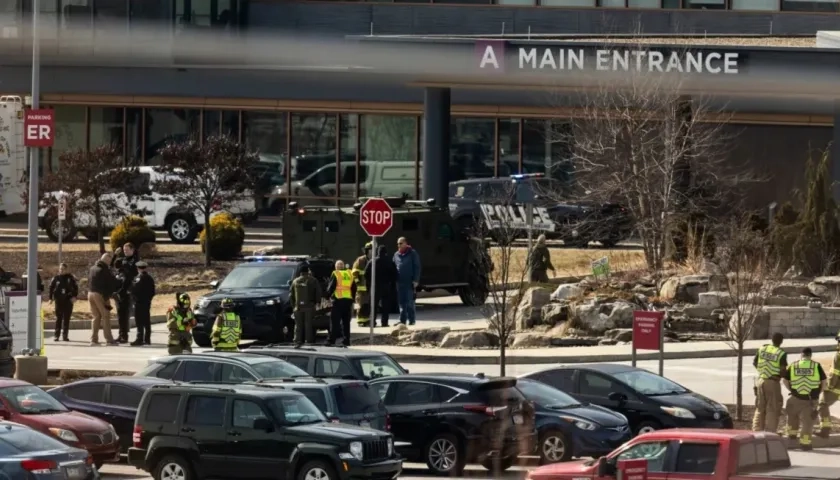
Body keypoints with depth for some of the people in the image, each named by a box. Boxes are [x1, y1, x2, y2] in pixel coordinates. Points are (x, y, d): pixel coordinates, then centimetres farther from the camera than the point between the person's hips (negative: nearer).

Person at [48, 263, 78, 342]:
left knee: (66, 318, 3)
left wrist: (74, 296, -7)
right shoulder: (56, 278, 3)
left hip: (68, 300, 0)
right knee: (58, 318, -1)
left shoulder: (70, 277, 2)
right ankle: (57, 335, 3)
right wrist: (51, 298, 0)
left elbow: (75, 287, 4)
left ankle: (65, 335, 8)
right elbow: (51, 288, 6)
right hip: (59, 300, 0)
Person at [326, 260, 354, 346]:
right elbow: (354, 288, 15)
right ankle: (346, 340, 9)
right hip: (348, 300, 5)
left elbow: (331, 287, -7)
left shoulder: (335, 274, -5)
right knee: (346, 321, 10)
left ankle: (332, 339, -6)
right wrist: (352, 298, 21)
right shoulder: (350, 274, 12)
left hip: (338, 300, -5)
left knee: (335, 321, -3)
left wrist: (328, 295, 10)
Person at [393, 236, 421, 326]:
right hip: (399, 282, 5)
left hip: (409, 282, -5)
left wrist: (416, 280, -11)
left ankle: (411, 320, 2)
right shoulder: (396, 254, 13)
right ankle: (402, 320, 11)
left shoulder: (412, 253, -1)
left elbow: (417, 267, -4)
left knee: (410, 302, -4)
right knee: (401, 302, 7)